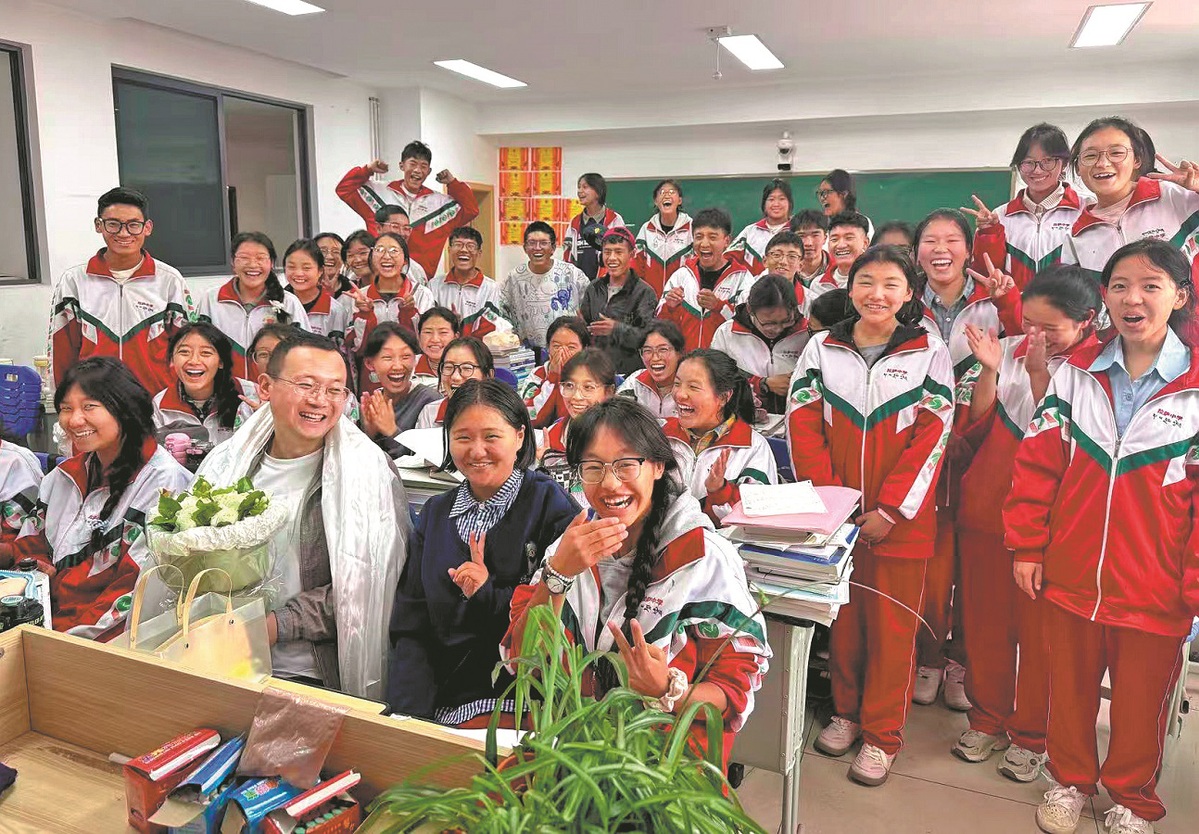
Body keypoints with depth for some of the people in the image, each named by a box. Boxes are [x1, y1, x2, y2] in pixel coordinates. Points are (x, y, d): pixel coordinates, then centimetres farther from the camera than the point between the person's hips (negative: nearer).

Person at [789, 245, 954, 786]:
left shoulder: (930, 354, -1)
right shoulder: (821, 349, 4)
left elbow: (932, 437, -6)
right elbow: (802, 426, 0)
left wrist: (891, 510, -13)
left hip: (899, 520, -1)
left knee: (892, 624, 6)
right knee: (842, 618, 13)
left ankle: (881, 733, 21)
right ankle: (846, 711, 32)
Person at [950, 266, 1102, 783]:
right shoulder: (1010, 351, 3)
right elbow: (973, 427, 0)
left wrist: (1039, 373, -20)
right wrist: (989, 371, -13)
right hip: (987, 506, 4)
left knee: (1039, 629, 6)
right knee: (984, 619, 13)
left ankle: (1030, 735, 26)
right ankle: (987, 719, 31)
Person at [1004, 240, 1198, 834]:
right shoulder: (1077, 373, -1)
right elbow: (1037, 464, 1)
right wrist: (1026, 546, -1)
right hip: (1070, 573, 2)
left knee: (1141, 696, 15)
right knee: (1070, 686, 17)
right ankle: (1070, 778, 40)